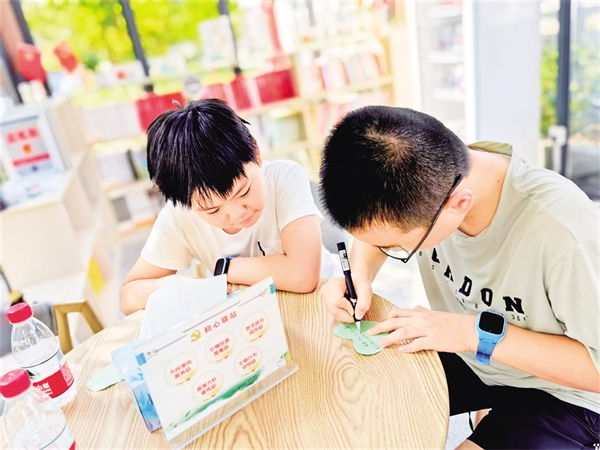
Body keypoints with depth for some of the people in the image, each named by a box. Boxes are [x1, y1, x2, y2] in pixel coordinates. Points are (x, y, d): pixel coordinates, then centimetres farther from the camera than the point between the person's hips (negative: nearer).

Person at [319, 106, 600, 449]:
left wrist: (480, 333, -29)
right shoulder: (421, 180, -18)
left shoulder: (564, 232, -34)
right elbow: (372, 232, 3)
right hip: (463, 355, 6)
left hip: (558, 391, -5)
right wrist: (359, 277, -17)